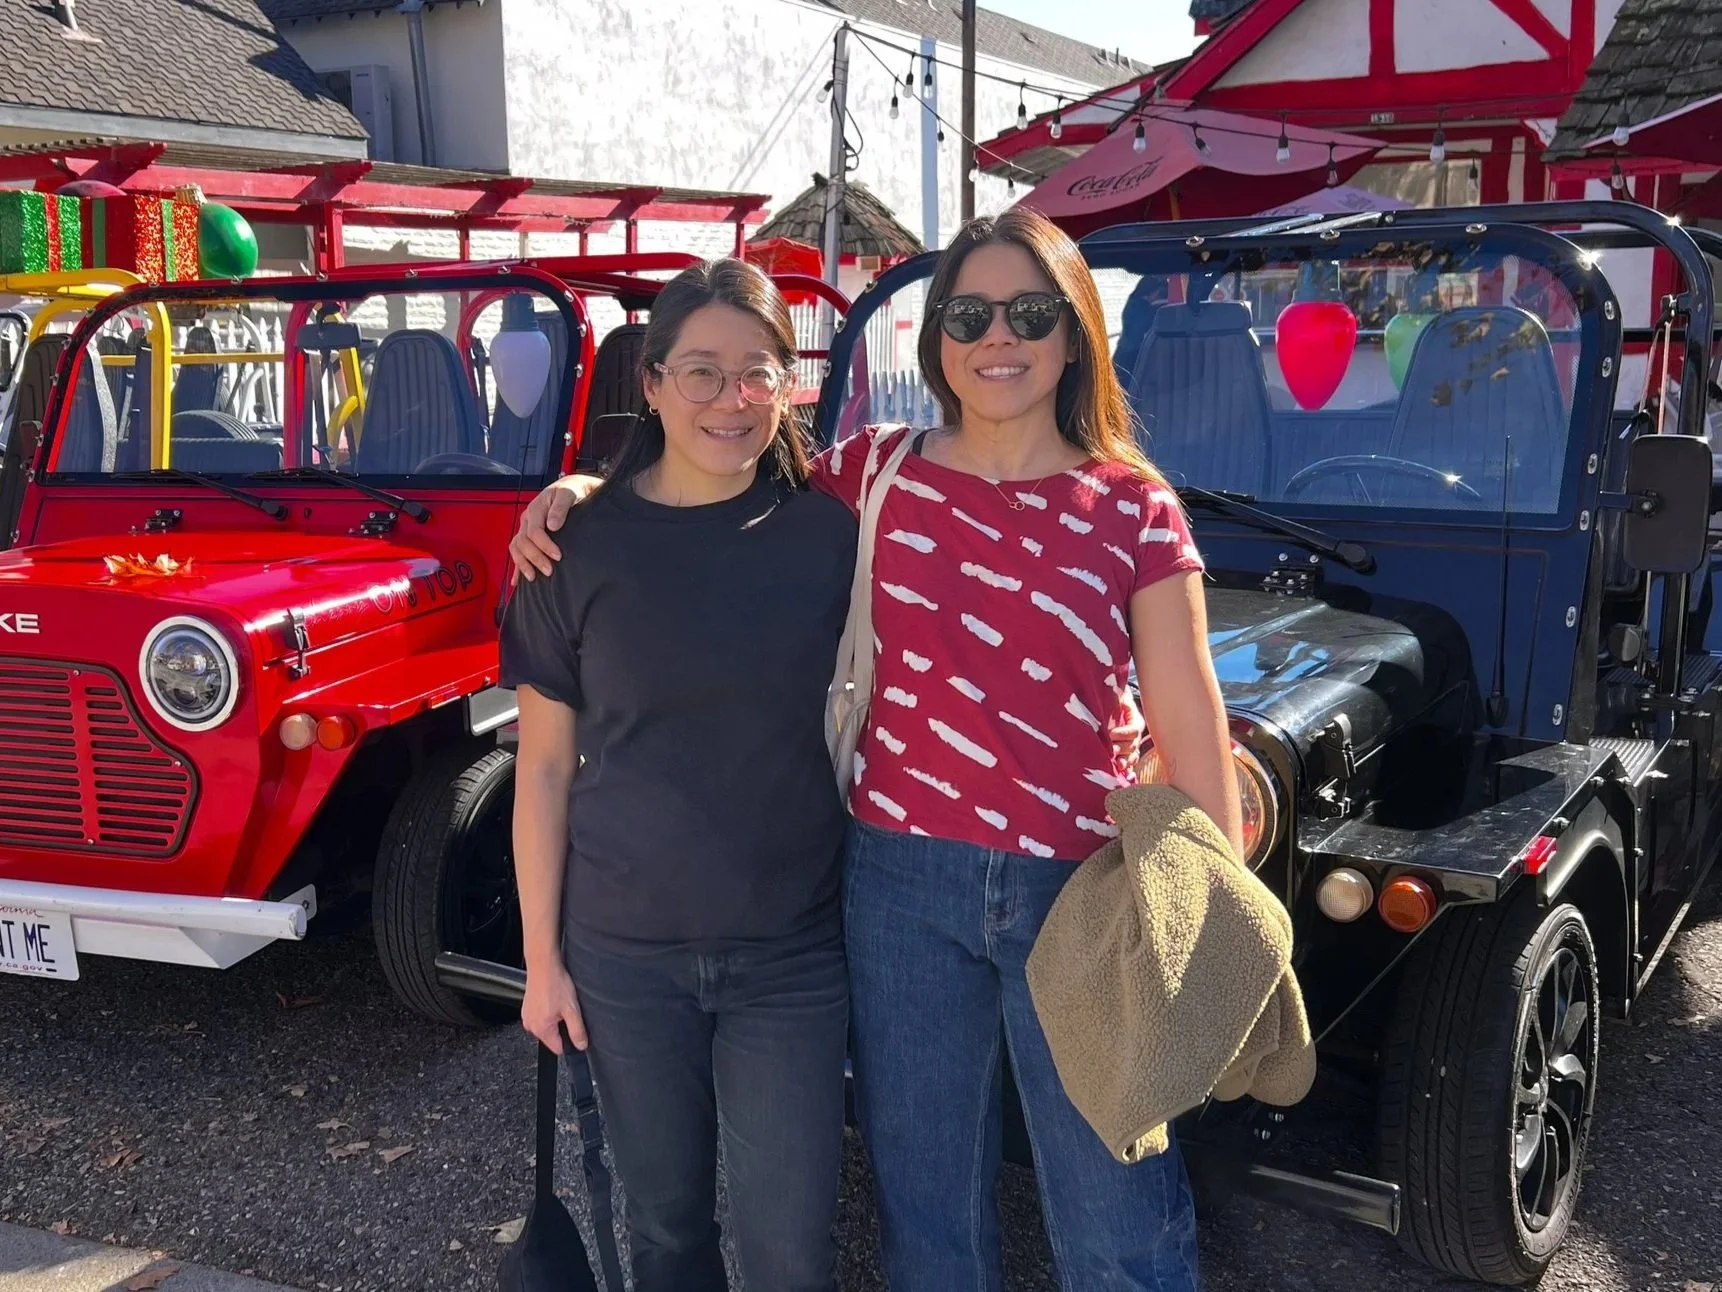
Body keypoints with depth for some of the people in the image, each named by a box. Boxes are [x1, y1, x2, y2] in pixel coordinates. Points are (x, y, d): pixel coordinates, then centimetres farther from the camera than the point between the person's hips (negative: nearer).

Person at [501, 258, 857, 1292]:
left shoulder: (832, 534, -4)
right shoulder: (583, 547, -5)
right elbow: (545, 765, 0)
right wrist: (541, 958, 0)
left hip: (792, 953, 0)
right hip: (624, 954, 1)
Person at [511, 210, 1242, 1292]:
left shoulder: (1134, 508, -2)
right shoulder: (873, 471, 3)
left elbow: (1191, 732, -4)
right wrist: (582, 490, 2)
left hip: (1076, 889, -2)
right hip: (903, 878, 2)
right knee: (926, 1198, 18)